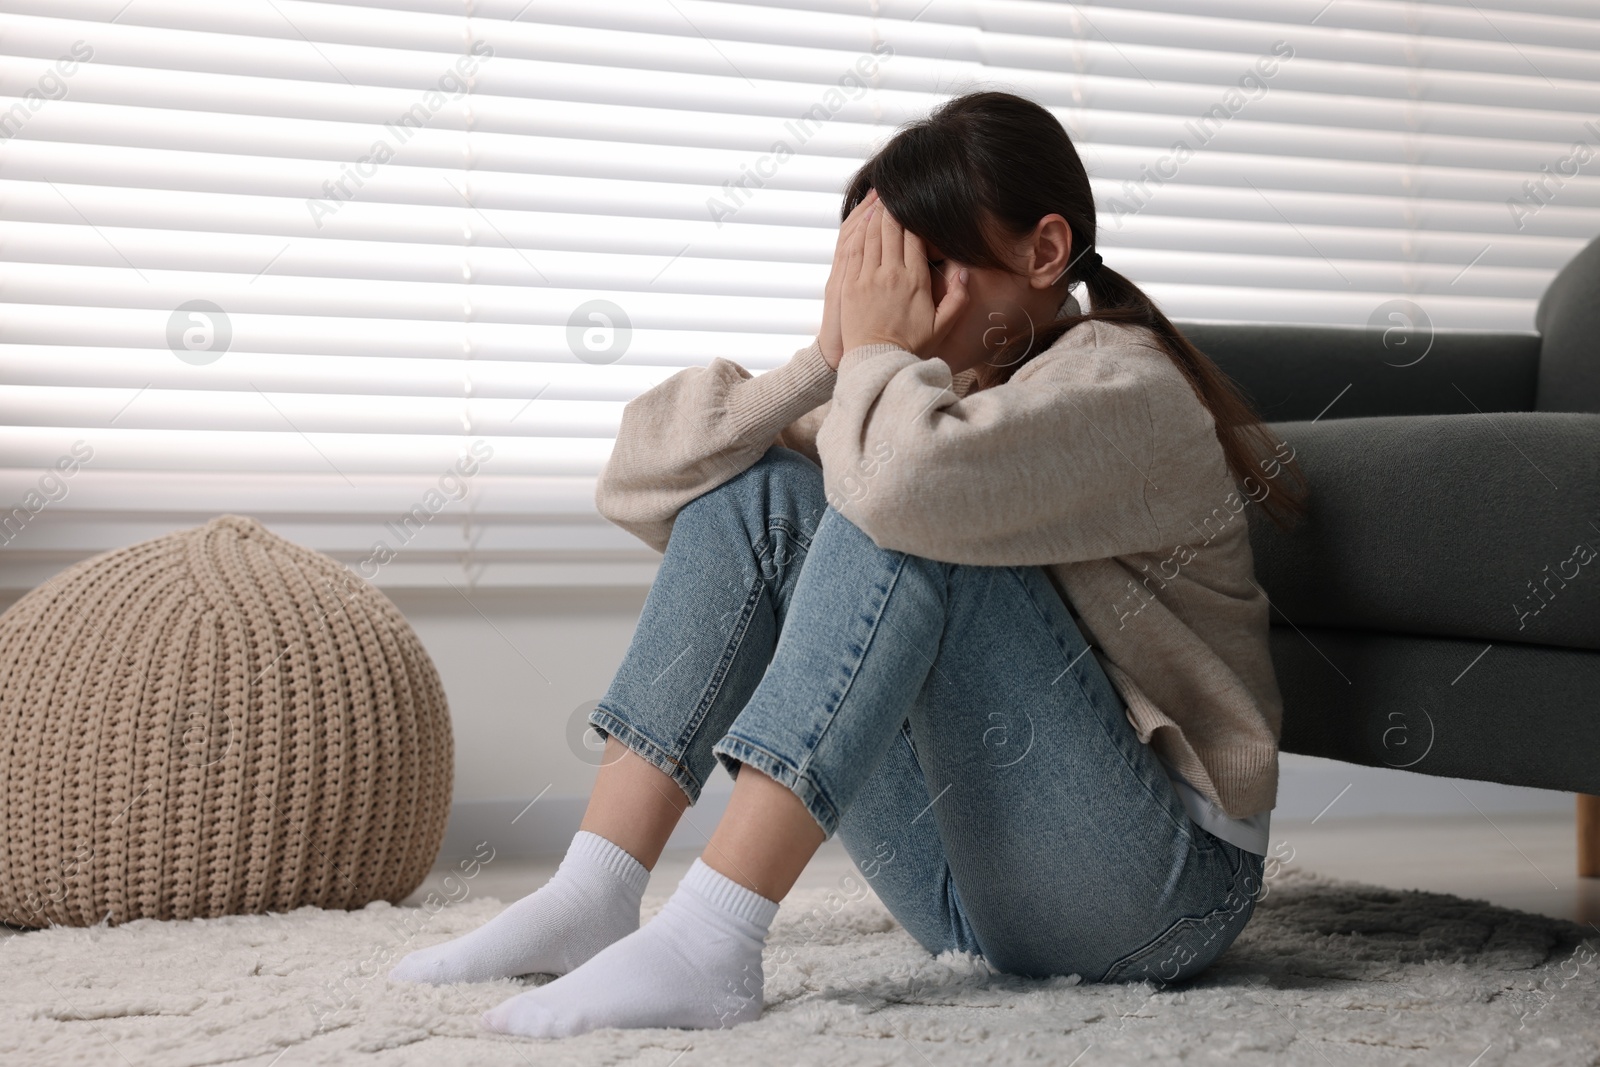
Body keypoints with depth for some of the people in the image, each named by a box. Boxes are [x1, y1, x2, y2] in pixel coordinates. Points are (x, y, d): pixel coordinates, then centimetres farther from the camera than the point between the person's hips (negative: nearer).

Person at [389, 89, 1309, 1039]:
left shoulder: (1122, 384, -12)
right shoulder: (933, 385, 11)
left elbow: (905, 481, -36)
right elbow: (640, 480, 3)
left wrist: (878, 348, -15)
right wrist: (827, 361, -9)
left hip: (1161, 887, -7)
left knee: (904, 522, -26)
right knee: (758, 489, -4)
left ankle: (711, 940, -32)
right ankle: (594, 897, -12)